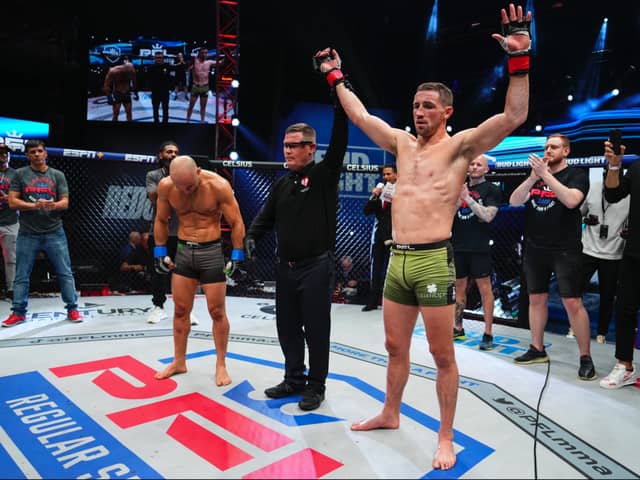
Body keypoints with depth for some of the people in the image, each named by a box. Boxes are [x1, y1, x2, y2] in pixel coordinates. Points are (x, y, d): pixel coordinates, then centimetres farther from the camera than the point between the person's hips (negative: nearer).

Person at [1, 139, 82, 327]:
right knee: (21, 275, 6)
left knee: (65, 273, 2)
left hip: (54, 233, 0)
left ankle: (72, 309, 11)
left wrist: (53, 205, -20)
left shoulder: (57, 175, 7)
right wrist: (34, 205, -17)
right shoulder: (20, 174, 5)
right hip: (27, 234, 0)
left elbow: (65, 203, 2)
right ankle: (18, 312, 18)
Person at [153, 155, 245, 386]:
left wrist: (237, 256, -13)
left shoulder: (218, 185, -18)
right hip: (183, 251, 4)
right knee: (180, 310, 12)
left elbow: (236, 223, -11)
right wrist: (160, 250, 7)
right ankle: (179, 361, 29)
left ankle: (221, 365, 19)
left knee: (217, 311, 3)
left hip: (211, 252, -3)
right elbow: (161, 220, 9)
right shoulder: (165, 186, -7)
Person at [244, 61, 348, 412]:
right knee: (287, 326, 14)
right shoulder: (281, 185, 13)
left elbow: (339, 141, -18)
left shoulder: (324, 175, -6)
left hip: (317, 267, -6)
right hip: (285, 268, 7)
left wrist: (337, 86, -24)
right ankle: (294, 378, 32)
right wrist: (251, 237, -8)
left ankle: (316, 385, 21)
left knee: (316, 329, 4)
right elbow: (266, 216, 14)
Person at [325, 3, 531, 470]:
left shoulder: (460, 146, -2)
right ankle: (390, 414, 38)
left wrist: (519, 59, -22)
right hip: (397, 260, 6)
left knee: (442, 355, 4)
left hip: (433, 261, -6)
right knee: (396, 347, 18)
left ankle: (446, 439, 20)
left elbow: (514, 117, -14)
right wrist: (336, 77, 27)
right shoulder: (403, 142, 14)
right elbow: (360, 115, 23)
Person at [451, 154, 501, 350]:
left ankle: (488, 334, 5)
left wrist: (468, 198, -19)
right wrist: (457, 198, -6)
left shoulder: (491, 190, 0)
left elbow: (488, 216, -14)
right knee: (459, 288, 12)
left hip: (479, 248, -5)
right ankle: (458, 328, 23)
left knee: (484, 289, -1)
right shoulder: (461, 187, 14)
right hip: (458, 246, 5)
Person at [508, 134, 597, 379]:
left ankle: (586, 358, 4)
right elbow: (514, 201, 0)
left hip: (565, 250, -5)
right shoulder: (536, 175, 13)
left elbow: (571, 200, -20)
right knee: (536, 299, 9)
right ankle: (537, 349, 21)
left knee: (572, 303, -7)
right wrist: (533, 177, -14)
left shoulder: (576, 174, 0)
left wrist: (545, 175, -19)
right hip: (534, 249, 5)